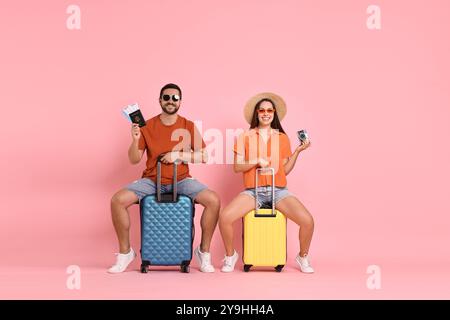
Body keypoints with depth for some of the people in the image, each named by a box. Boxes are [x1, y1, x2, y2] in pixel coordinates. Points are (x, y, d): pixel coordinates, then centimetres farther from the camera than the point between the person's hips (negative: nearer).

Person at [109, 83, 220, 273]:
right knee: (117, 200, -23)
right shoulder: (147, 126, 1)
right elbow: (134, 160, 2)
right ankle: (125, 252, -3)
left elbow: (203, 156, -1)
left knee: (213, 200, -25)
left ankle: (204, 252, -5)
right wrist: (135, 140, -17)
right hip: (151, 180, 1)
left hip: (181, 181, 0)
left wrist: (178, 154, -14)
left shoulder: (189, 126, 1)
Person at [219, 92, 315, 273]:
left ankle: (303, 257, 9)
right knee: (225, 218, -26)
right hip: (253, 191, -1)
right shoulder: (245, 137, 8)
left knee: (307, 221, -22)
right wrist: (257, 161, -11)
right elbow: (237, 167, 4)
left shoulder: (282, 138, 12)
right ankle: (230, 256, 4)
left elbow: (285, 170, 11)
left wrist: (298, 151, 1)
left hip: (278, 191, 1)